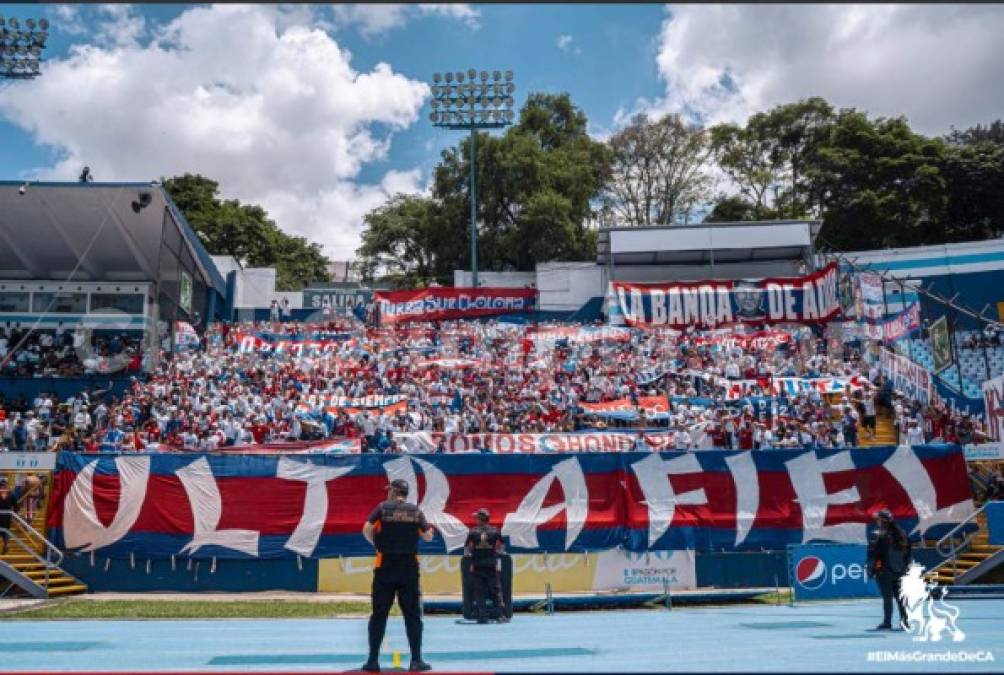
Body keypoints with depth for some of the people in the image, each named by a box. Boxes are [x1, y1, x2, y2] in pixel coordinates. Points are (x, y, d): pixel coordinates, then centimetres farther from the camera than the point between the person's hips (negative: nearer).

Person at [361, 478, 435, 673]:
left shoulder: (383, 508, -1)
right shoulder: (416, 510, 4)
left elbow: (366, 530, -10)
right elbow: (428, 536, 6)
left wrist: (376, 543, 8)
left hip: (385, 566, -1)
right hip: (409, 567, 1)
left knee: (379, 614, 6)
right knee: (412, 614, 6)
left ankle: (373, 661, 8)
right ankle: (416, 660, 6)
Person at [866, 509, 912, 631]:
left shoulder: (879, 536, -13)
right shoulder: (902, 535, 6)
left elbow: (873, 555, -13)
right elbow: (909, 554, 13)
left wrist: (871, 569, -5)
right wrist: (905, 566, 20)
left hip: (884, 572, -6)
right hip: (900, 571, 6)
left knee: (887, 597, -1)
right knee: (900, 597, 14)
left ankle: (887, 622, 3)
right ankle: (905, 621, 15)